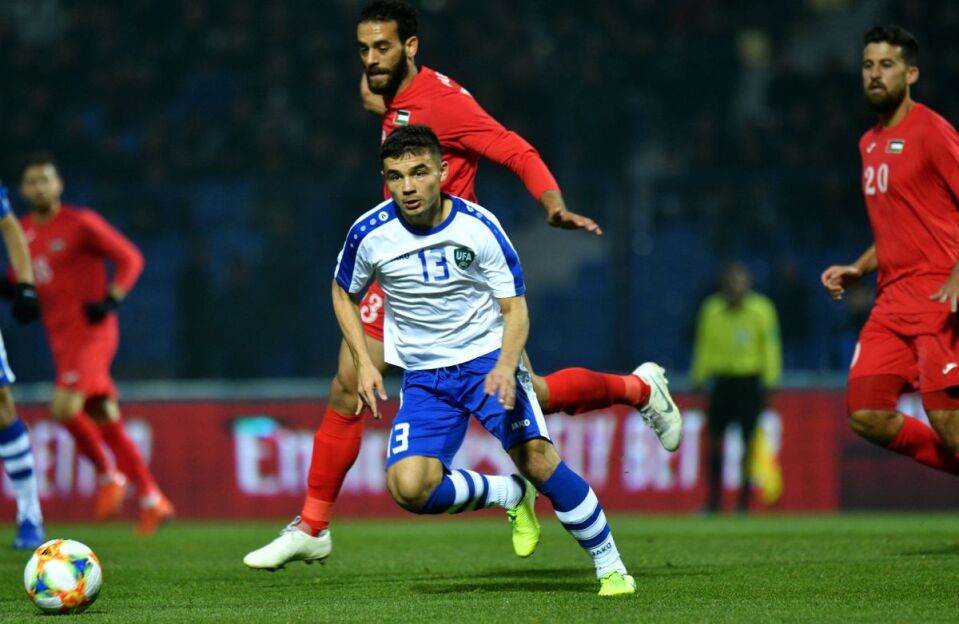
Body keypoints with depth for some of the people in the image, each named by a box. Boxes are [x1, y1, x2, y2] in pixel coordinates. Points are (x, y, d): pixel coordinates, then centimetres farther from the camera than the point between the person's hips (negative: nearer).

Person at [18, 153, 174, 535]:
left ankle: (108, 475, -3)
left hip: (90, 330, -7)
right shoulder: (24, 232, 12)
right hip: (61, 339, 7)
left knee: (65, 407, -23)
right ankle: (152, 501, 10)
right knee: (105, 420, 5)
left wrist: (110, 301, -18)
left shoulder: (80, 223, -7)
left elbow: (130, 259, -8)